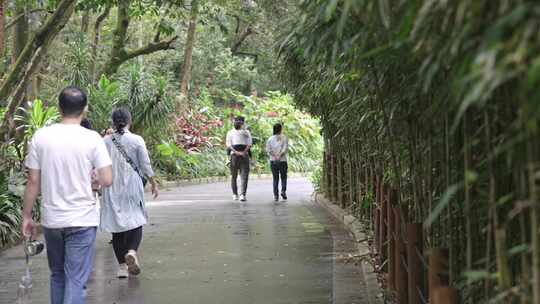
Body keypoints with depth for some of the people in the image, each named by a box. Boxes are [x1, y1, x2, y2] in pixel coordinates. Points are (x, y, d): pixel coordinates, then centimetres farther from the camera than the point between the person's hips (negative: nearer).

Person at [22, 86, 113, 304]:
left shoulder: (40, 136, -2)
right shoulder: (92, 139, -8)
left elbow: (33, 182, -1)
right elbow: (107, 181, -10)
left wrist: (27, 216, 9)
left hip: (51, 220, 3)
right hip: (82, 220, -3)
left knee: (57, 276, 19)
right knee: (76, 280, -1)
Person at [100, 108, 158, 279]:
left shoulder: (105, 142, -2)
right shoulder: (137, 140, -6)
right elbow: (145, 166, -3)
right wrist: (153, 183, 9)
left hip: (112, 189, 2)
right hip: (132, 187, -2)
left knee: (116, 226, 9)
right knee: (135, 221, 5)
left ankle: (122, 266, 12)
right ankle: (132, 251, -24)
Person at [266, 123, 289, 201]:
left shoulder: (270, 138, 5)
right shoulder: (284, 138, -1)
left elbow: (268, 149, -5)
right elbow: (286, 148, -12)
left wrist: (274, 155, -11)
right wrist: (280, 155, -15)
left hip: (273, 161, 2)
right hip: (282, 161, -2)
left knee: (275, 178, 6)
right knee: (283, 177, 12)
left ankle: (276, 195, 1)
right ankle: (283, 191, -7)